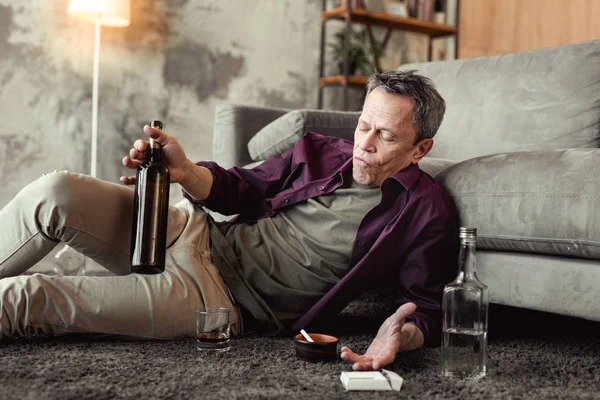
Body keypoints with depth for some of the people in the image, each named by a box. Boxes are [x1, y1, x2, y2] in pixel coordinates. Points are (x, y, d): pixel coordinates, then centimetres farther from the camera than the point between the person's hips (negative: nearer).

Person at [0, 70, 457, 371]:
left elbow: (428, 306, -4)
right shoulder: (322, 151, 9)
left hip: (228, 301, -5)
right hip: (199, 232, 6)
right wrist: (188, 172, -5)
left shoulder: (426, 212, -4)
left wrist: (404, 335, -29)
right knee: (56, 191, -15)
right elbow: (247, 187, 15)